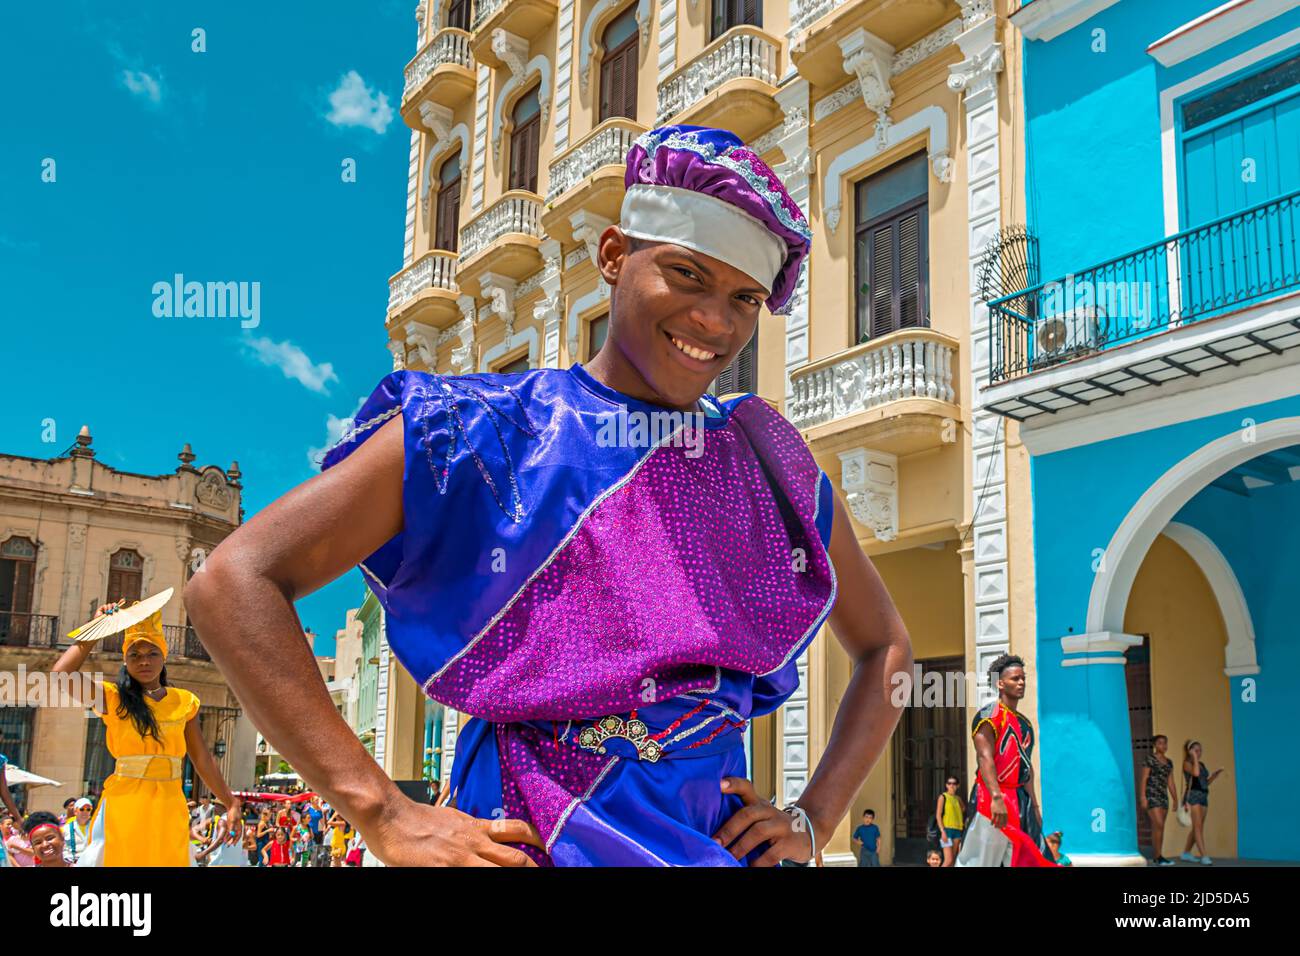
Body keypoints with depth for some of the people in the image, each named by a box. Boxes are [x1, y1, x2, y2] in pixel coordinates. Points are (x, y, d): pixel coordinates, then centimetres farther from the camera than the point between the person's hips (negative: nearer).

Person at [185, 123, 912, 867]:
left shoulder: (776, 470, 5)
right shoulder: (483, 435, -6)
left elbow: (885, 648, 18)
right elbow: (233, 583, -12)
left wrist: (814, 821, 4)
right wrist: (387, 820, -17)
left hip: (721, 840, 4)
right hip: (525, 840, -3)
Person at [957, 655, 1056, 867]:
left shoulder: (1025, 722, 17)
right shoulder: (989, 715, -9)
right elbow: (985, 757, -20)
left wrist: (1034, 805, 19)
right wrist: (997, 798, -31)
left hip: (1021, 800, 8)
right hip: (992, 798, -8)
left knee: (1028, 860, 5)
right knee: (981, 859, -8)